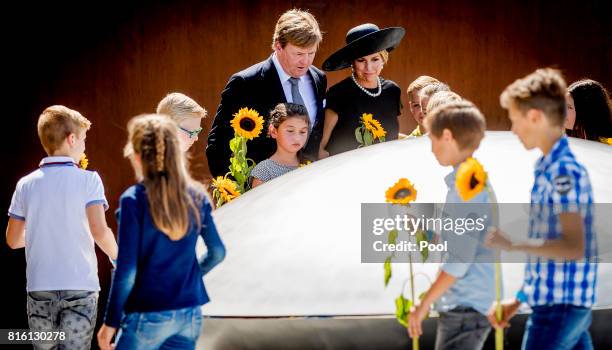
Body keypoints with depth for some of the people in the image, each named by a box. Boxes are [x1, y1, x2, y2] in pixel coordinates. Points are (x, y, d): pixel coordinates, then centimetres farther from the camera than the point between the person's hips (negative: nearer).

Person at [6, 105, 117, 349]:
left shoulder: (26, 185, 5)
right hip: (79, 288, -3)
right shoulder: (88, 180, -5)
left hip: (39, 289, 3)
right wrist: (117, 258, 4)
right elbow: (99, 231, -14)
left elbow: (13, 240, 10)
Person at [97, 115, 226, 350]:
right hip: (190, 316, 5)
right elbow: (217, 252, 10)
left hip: (148, 316, -5)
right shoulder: (196, 196, 2)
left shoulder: (134, 200, -12)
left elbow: (126, 271, -12)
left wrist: (110, 323, -4)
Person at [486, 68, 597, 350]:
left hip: (558, 306, -10)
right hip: (564, 304, 10)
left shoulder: (564, 172, -16)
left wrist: (512, 245, -20)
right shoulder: (550, 168, 14)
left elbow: (573, 247, -25)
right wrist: (518, 300, 20)